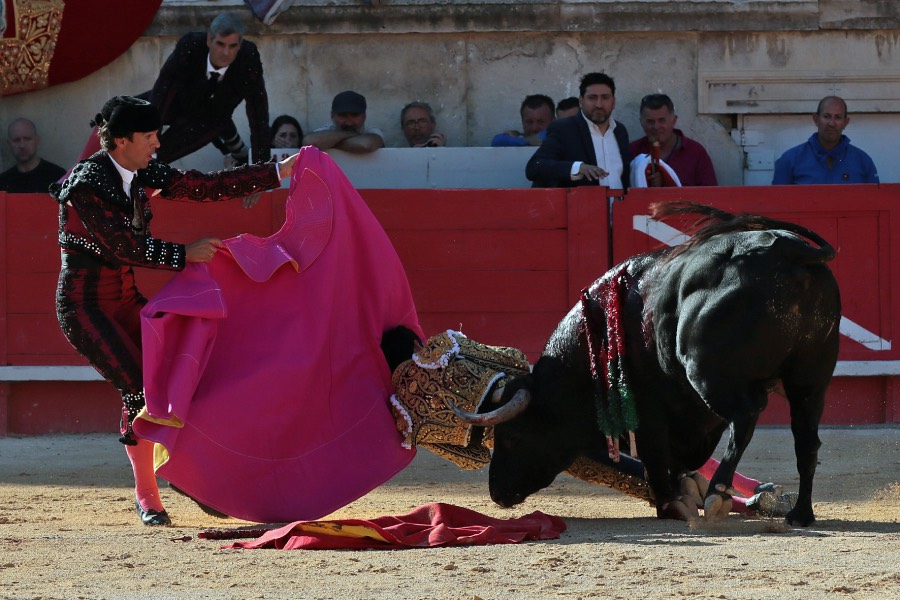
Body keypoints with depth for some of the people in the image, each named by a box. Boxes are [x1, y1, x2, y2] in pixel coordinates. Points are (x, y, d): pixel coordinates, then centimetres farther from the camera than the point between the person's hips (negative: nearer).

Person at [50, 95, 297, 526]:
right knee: (139, 388, -16)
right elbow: (125, 246, -24)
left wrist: (278, 172, 0)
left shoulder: (141, 173, 1)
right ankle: (146, 497, -1)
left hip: (125, 301, 8)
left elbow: (206, 187, 2)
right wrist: (186, 254, -25)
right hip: (83, 306, -8)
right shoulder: (86, 184, -21)